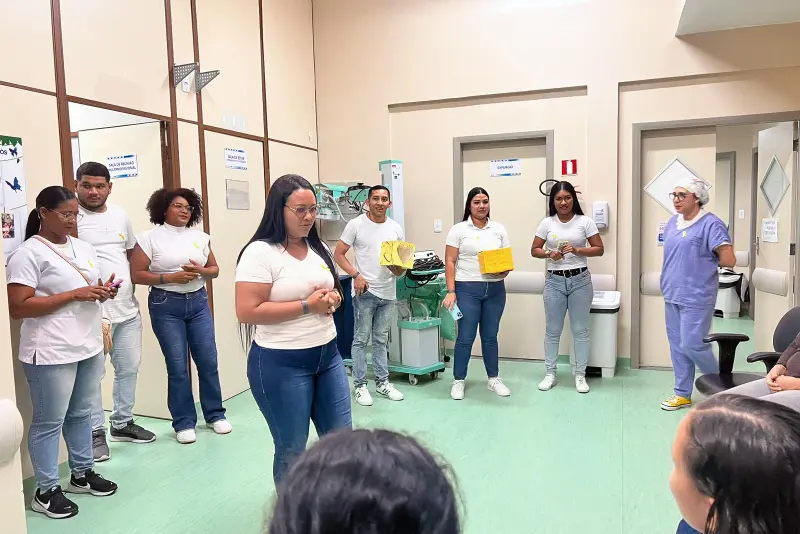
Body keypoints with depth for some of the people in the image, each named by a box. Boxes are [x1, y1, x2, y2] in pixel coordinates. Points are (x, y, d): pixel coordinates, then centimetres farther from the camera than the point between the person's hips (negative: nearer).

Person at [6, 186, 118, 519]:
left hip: (89, 347, 7)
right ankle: (46, 491, 20)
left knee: (81, 414, 19)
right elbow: (17, 307, -18)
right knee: (49, 422, 5)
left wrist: (102, 292, -4)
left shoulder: (83, 248, 11)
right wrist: (75, 295, -22)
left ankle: (82, 474, 34)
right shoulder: (28, 253, -12)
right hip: (51, 353, -7)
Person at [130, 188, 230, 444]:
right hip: (166, 306, -3)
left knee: (208, 361, 5)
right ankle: (184, 423, 15)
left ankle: (215, 415, 21)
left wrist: (200, 271, -9)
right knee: (177, 366, 1)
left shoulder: (200, 237, 8)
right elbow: (136, 274, -7)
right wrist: (170, 278, -17)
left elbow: (214, 269, 13)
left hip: (198, 302, 4)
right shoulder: (150, 238, -3)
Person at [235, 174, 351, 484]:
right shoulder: (260, 252, -14)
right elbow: (247, 312, -20)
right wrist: (307, 305, -20)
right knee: (292, 449, 9)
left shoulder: (318, 248, 8)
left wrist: (332, 300, -4)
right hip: (281, 364, -7)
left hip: (328, 355, 7)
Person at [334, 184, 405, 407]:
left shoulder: (396, 228, 6)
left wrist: (398, 267, -12)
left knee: (381, 340, 14)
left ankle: (382, 382, 24)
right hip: (364, 291, -4)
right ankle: (360, 385, 13)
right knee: (361, 339, 2)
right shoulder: (356, 225, -6)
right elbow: (338, 254, -5)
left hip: (388, 292, 4)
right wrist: (356, 275, -17)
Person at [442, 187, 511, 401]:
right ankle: (458, 381, 15)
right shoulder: (458, 230, -1)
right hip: (467, 289, -3)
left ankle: (494, 379, 25)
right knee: (466, 337, 0)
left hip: (495, 289, 3)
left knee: (490, 336, 12)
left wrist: (504, 270, -12)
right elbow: (450, 262, -4)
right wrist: (451, 292, -10)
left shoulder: (499, 229, 9)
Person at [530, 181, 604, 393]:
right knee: (552, 330, 8)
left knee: (580, 330, 7)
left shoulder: (585, 222, -2)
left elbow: (599, 249, -2)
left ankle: (580, 376, 18)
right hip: (554, 281, 1)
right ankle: (550, 374, 20)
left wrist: (577, 250, -18)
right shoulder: (547, 223, 2)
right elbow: (534, 250, 5)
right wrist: (549, 254, -15)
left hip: (580, 280, -1)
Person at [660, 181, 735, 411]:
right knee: (677, 345, 12)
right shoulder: (672, 222, 11)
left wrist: (706, 261, -1)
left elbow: (728, 260, -16)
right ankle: (683, 394, 23)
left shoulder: (711, 224, -13)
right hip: (672, 294, 8)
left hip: (696, 297, -8)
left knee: (692, 345, -5)